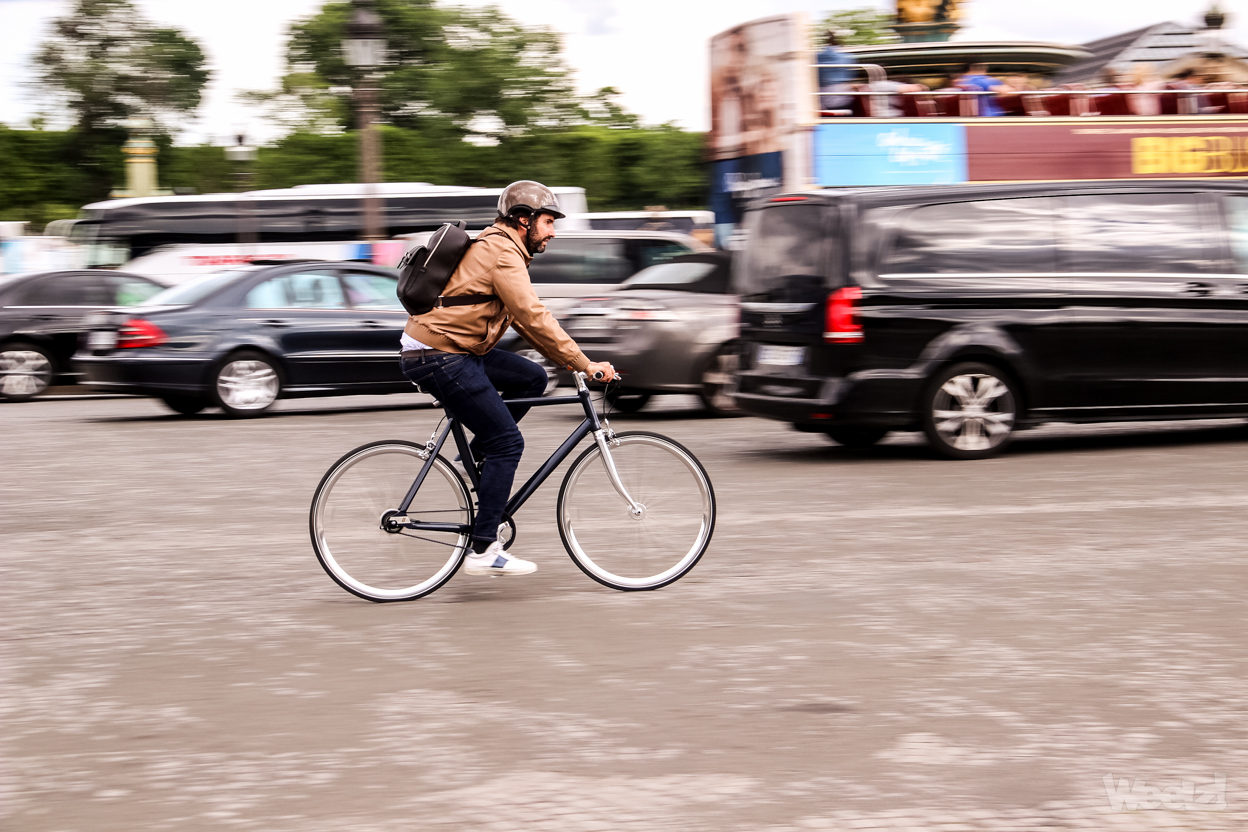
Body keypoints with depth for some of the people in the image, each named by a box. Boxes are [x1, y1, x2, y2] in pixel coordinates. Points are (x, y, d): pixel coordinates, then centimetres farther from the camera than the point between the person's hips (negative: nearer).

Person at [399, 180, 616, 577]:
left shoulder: (498, 248, 18)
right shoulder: (502, 253, -15)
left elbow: (523, 319, 20)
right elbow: (535, 319, -22)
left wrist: (572, 360, 13)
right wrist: (585, 364, -18)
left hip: (452, 349, 10)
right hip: (438, 358, -10)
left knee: (532, 378, 11)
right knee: (507, 442, -8)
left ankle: (478, 458, 13)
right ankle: (483, 551, -7)